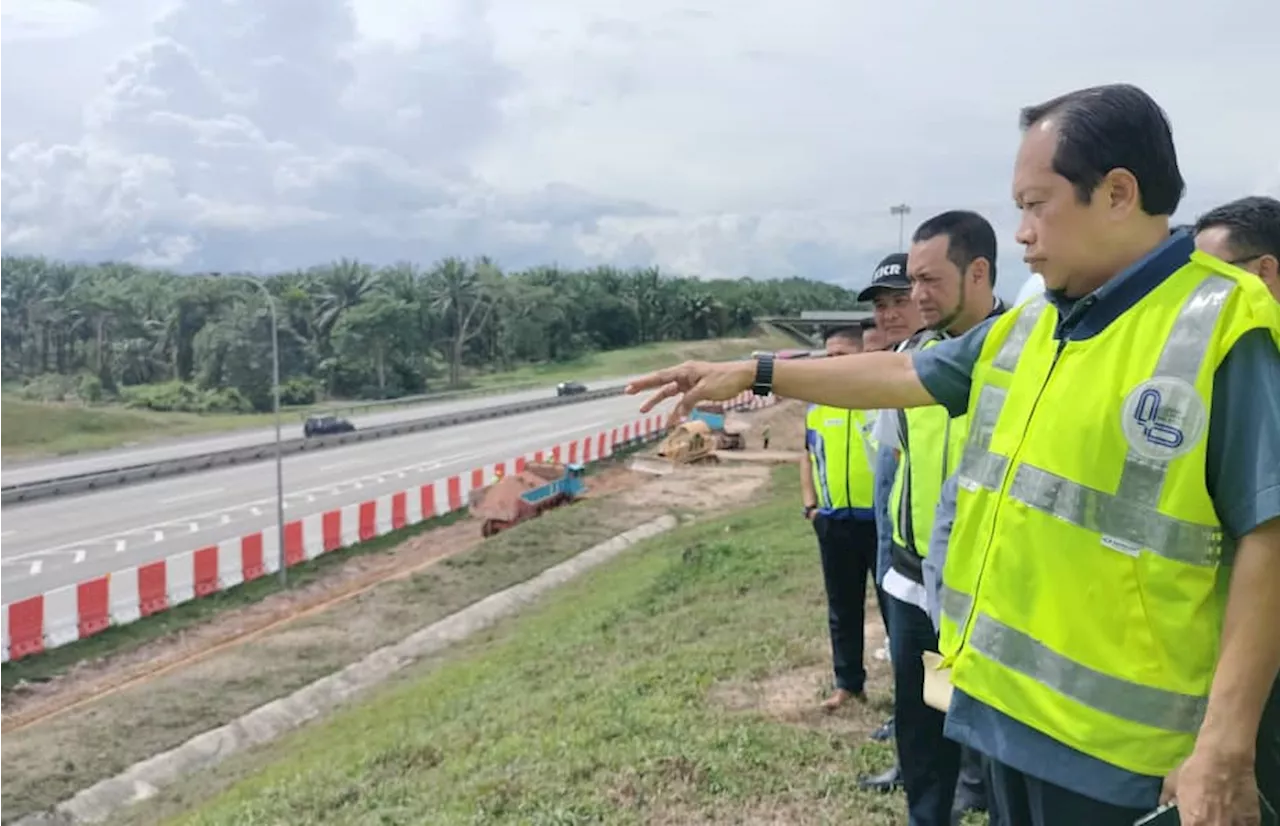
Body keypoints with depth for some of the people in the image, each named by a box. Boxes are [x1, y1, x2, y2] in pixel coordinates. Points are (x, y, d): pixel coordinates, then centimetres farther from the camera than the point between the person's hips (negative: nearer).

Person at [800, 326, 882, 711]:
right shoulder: (817, 403, 7)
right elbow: (808, 455, 17)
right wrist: (809, 503, 9)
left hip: (880, 518, -5)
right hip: (833, 521, 5)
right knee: (843, 607, 15)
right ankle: (849, 682, 28)